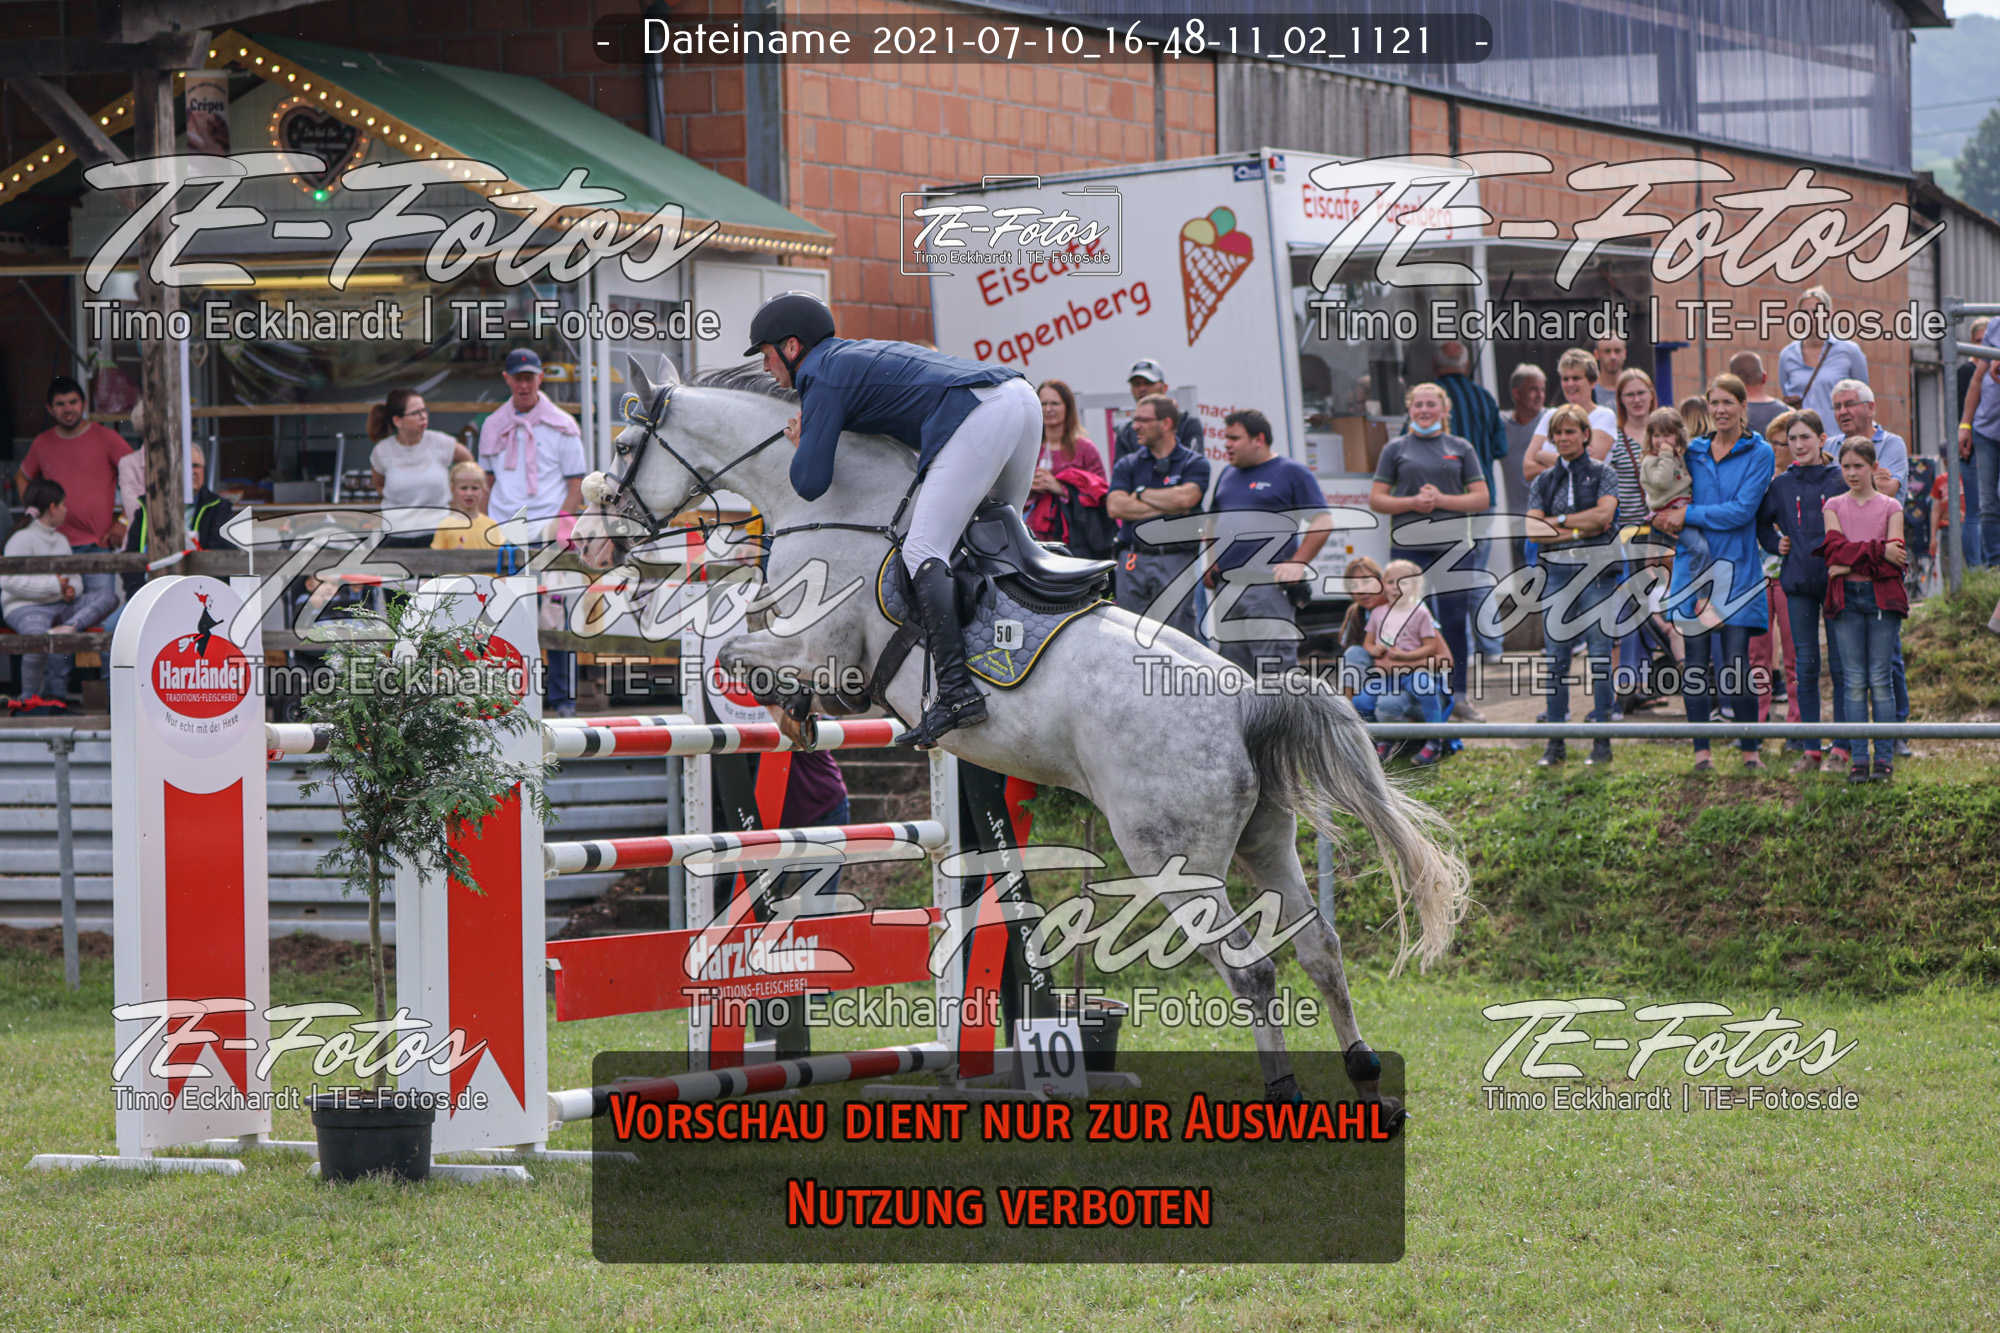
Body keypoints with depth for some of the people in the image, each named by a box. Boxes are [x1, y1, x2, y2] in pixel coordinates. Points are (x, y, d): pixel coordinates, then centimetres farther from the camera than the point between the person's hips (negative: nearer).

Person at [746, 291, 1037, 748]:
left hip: (978, 415, -9)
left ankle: (956, 689, -25)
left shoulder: (823, 376, 5)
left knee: (923, 551, -12)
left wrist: (802, 445, 20)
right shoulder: (861, 352, 33)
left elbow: (810, 483, -2)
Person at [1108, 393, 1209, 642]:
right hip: (1132, 563, 3)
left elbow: (1185, 497, -13)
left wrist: (1141, 494, 0)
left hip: (1176, 562, -3)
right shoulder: (1127, 465, 14)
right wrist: (1167, 508, -6)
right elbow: (1115, 506, -2)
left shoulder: (1194, 463, 5)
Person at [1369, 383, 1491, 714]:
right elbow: (1376, 500, 8)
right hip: (1408, 546, -1)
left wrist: (1441, 500, -8)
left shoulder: (1460, 449, 12)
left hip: (1451, 546, 1)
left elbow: (1482, 499, 7)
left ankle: (1459, 696, 6)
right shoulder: (1396, 449, 10)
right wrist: (1412, 503, -9)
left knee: (1454, 620, 0)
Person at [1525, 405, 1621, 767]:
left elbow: (1604, 513, -10)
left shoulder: (1602, 474, 6)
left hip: (1596, 570, -3)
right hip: (1557, 571, 3)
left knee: (1599, 654, -3)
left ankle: (1602, 742, 0)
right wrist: (1582, 529, -8)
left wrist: (1559, 521, -5)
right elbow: (1534, 530, 1)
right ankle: (1555, 743, 4)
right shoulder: (1544, 481, 13)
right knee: (1556, 656, 0)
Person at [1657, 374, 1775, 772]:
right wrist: (1668, 521, -2)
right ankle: (1701, 749, 6)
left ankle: (1750, 750, 2)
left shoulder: (1758, 453, 0)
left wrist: (1688, 515, -10)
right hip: (1693, 564, 3)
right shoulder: (1693, 452, 13)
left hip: (1737, 568, -3)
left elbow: (1743, 509, -10)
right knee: (1696, 659, 0)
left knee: (1735, 662, -7)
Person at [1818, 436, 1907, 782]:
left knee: (1879, 679, -2)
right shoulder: (1834, 506, 11)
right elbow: (1836, 550, -5)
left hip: (1883, 597, -1)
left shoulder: (1890, 507, 7)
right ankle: (1859, 760, 3)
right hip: (1847, 598, 1)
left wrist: (1853, 559, -12)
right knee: (1855, 682, 0)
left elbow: (1897, 558, -5)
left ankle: (1884, 758, 2)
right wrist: (1879, 552, -14)